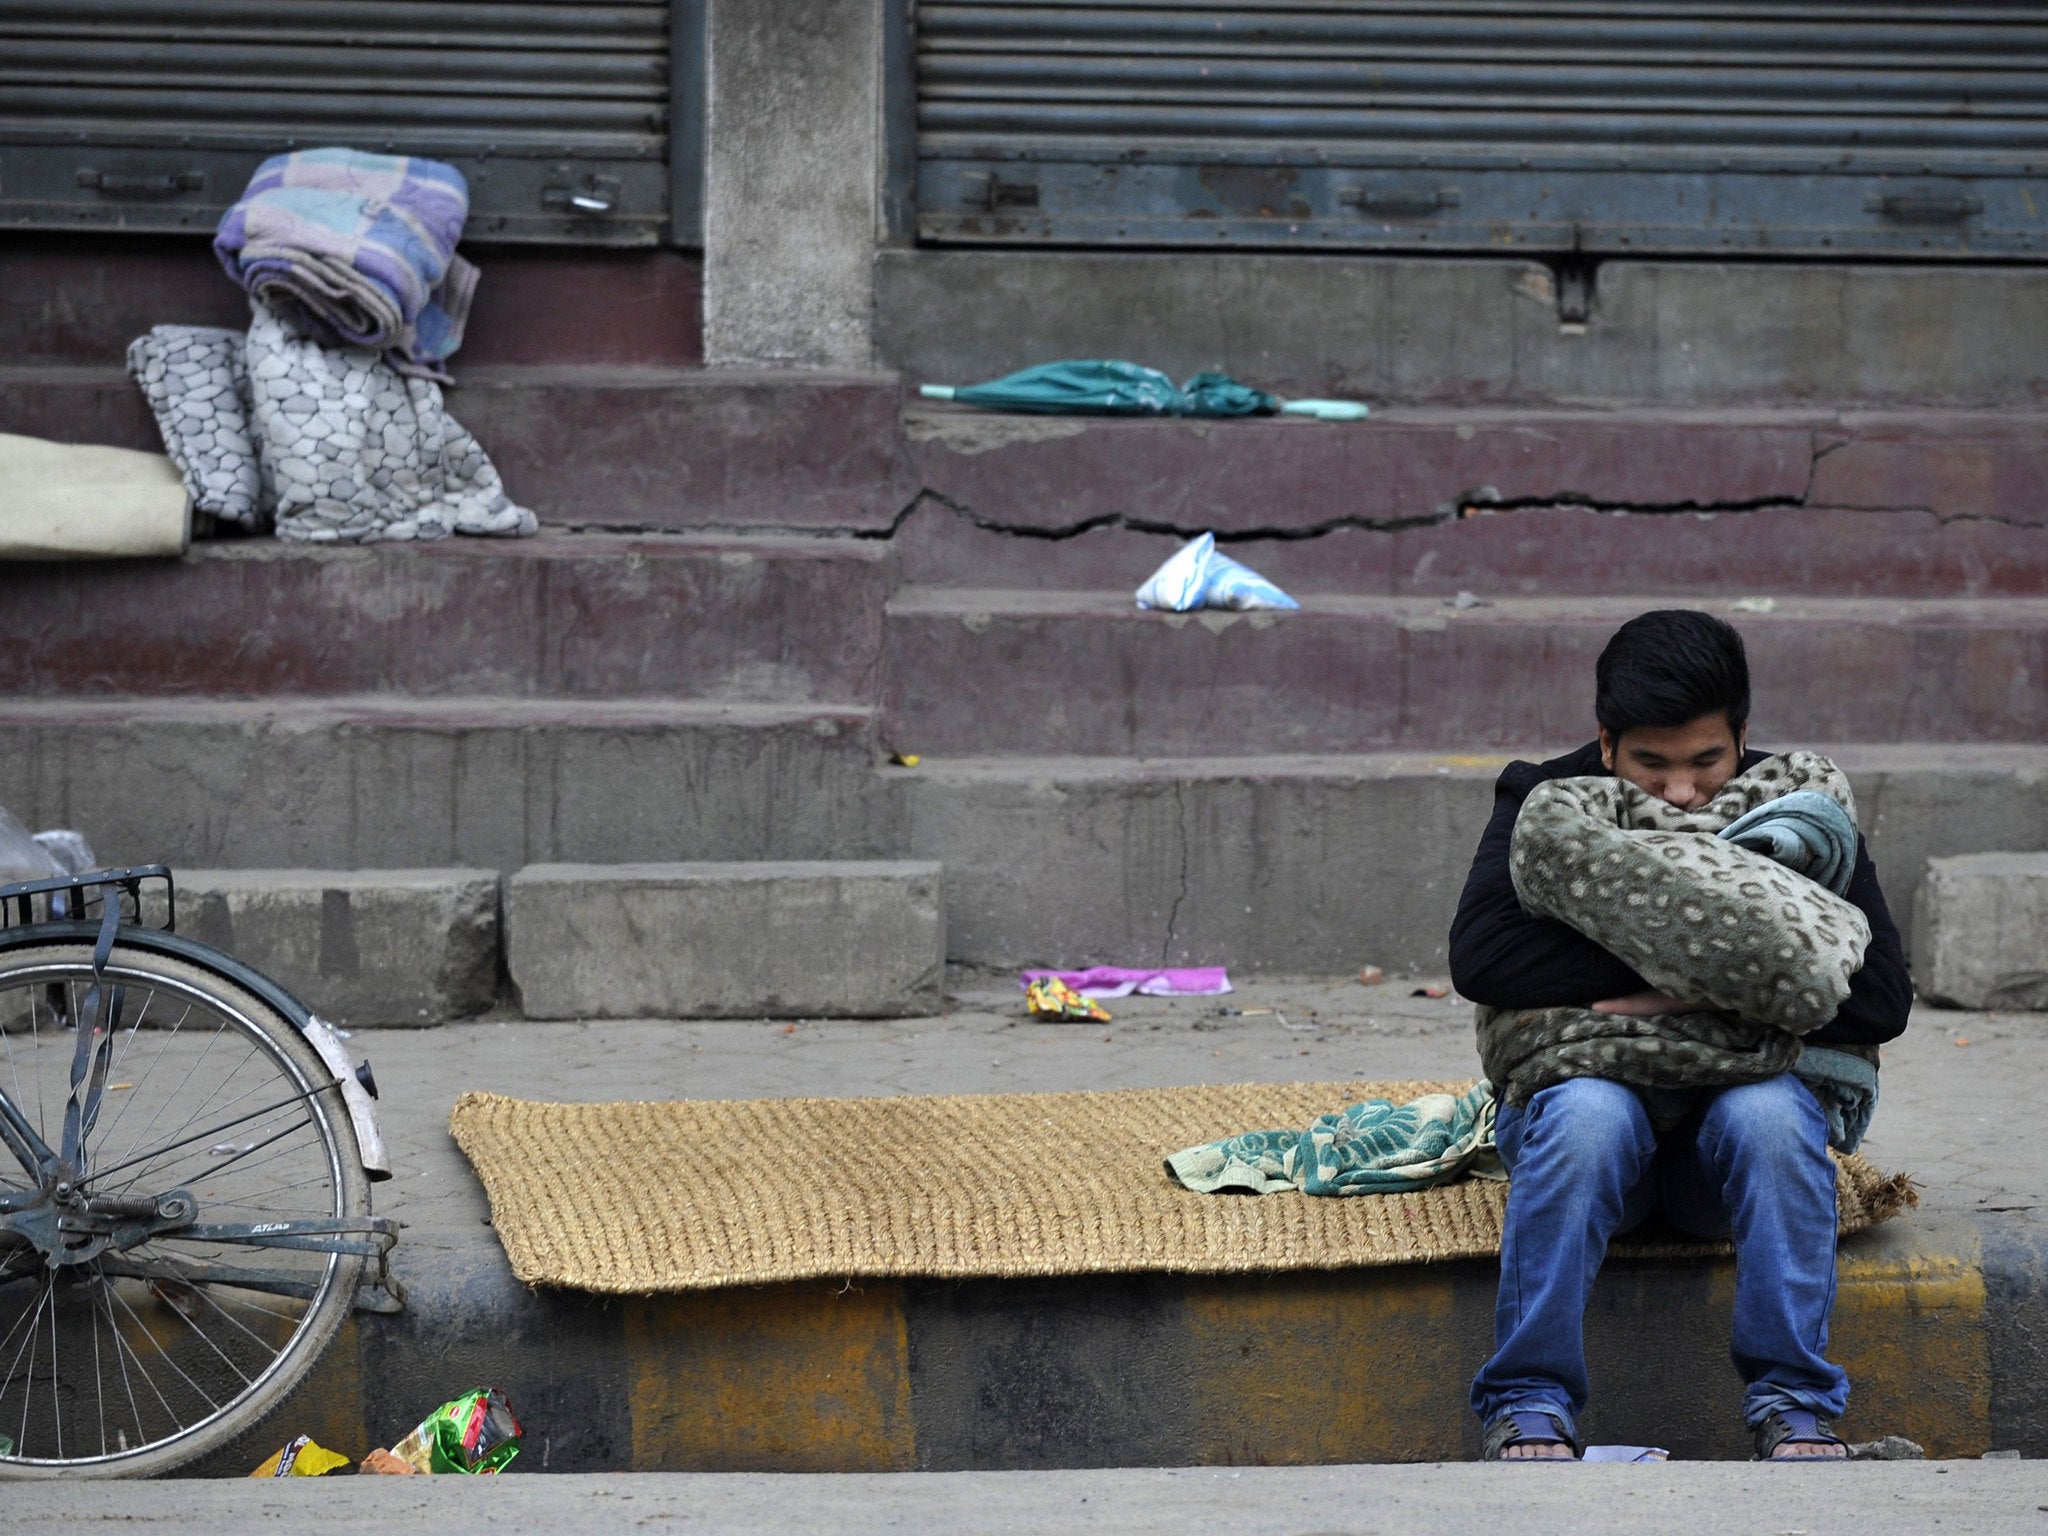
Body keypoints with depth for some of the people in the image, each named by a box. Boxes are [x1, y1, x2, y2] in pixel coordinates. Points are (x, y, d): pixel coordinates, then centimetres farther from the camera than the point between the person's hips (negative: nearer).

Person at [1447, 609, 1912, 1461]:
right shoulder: (1546, 802, -4)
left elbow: (1880, 998, -12)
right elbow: (1479, 958, -20)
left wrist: (1692, 995, -20)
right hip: (1582, 1079, 0)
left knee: (1770, 1112, -33)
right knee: (1588, 1114, -35)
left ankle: (1794, 1402, -23)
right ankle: (1531, 1406, -27)